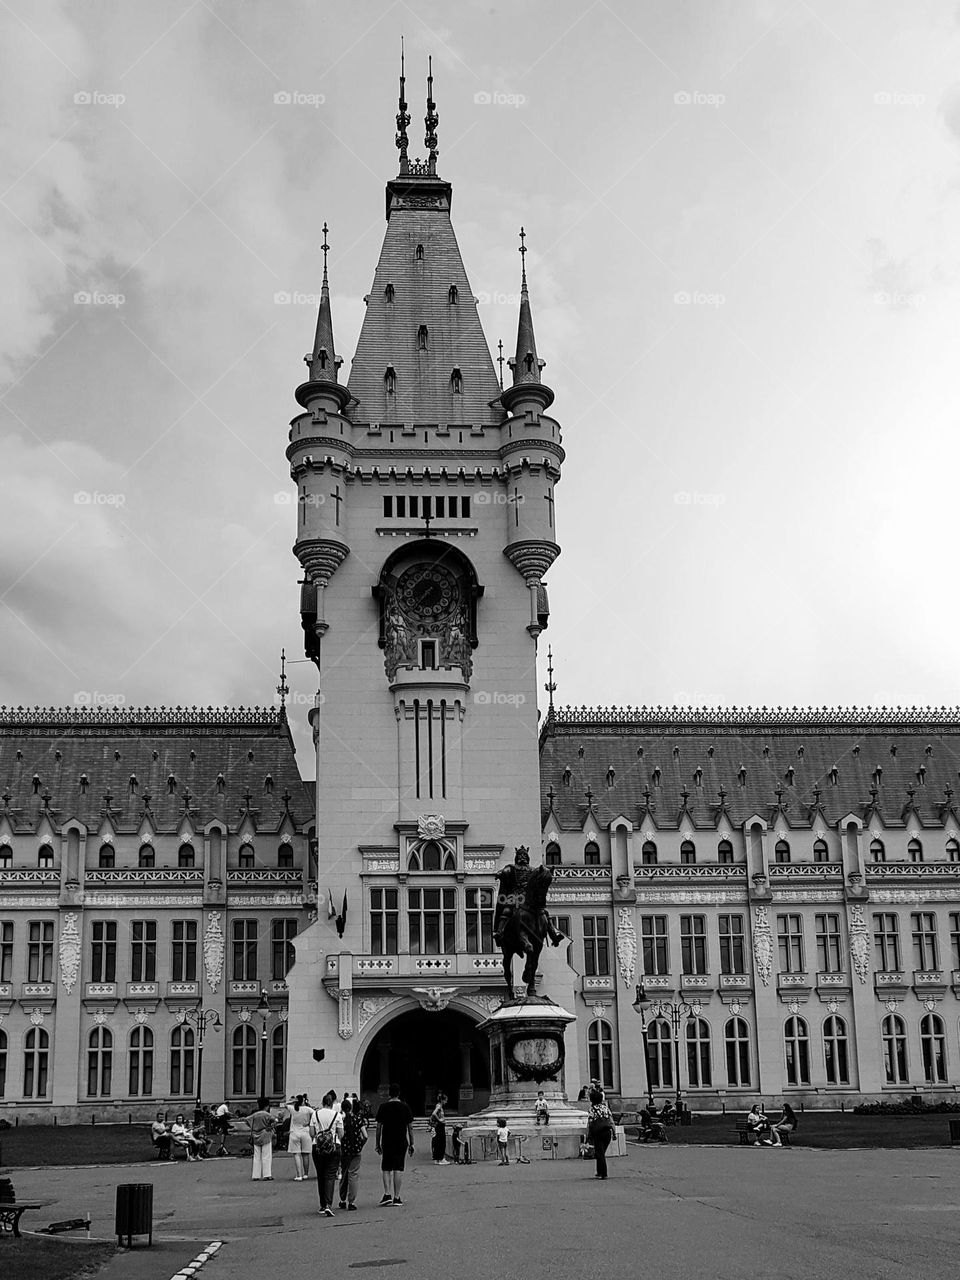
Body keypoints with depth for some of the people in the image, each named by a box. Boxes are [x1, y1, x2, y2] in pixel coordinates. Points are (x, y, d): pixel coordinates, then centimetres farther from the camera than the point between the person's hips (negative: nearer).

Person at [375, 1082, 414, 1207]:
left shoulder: (383, 1107, -2)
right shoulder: (405, 1107, 0)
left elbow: (379, 1127, 0)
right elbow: (410, 1127, 2)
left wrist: (378, 1144, 7)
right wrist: (411, 1144, 9)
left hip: (387, 1142, 0)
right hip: (401, 1142, 1)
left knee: (386, 1169, 9)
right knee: (398, 1169, 4)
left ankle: (387, 1194, -4)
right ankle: (396, 1197, 4)